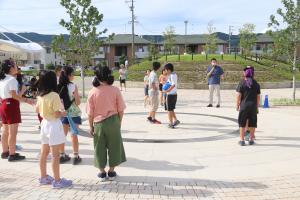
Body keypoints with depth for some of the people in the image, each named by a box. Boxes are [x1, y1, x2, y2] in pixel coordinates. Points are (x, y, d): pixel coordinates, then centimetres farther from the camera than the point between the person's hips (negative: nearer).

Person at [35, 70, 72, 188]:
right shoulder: (54, 95, -20)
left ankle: (44, 177, 28)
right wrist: (63, 113, -4)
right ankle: (57, 180, 6)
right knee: (55, 155, -1)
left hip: (44, 123, 9)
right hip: (53, 125, -8)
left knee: (44, 153, 16)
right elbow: (57, 114, -22)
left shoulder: (40, 95, 4)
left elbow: (37, 110, 18)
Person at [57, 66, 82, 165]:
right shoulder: (73, 86, -13)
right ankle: (76, 157, 10)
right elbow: (78, 102, -11)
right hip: (73, 113, -4)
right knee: (74, 135, 4)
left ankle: (62, 155, 21)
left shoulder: (58, 87, -2)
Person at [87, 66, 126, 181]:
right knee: (114, 146, 14)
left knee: (100, 148, 14)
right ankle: (111, 172, 22)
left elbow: (90, 113, -4)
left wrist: (91, 126, 7)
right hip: (113, 121, 0)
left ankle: (102, 172, 23)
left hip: (98, 123, 0)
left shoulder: (93, 92, -7)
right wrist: (119, 122, 9)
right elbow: (120, 110, -4)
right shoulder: (115, 90, -8)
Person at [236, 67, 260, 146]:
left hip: (244, 105, -2)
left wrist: (237, 105, 3)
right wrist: (257, 107, 13)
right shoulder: (256, 84, 3)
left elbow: (238, 95, -7)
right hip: (253, 106, 2)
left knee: (242, 123, 7)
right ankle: (251, 139, 16)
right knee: (252, 123, 11)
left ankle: (242, 140, 9)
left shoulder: (242, 83, -5)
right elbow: (258, 97, 4)